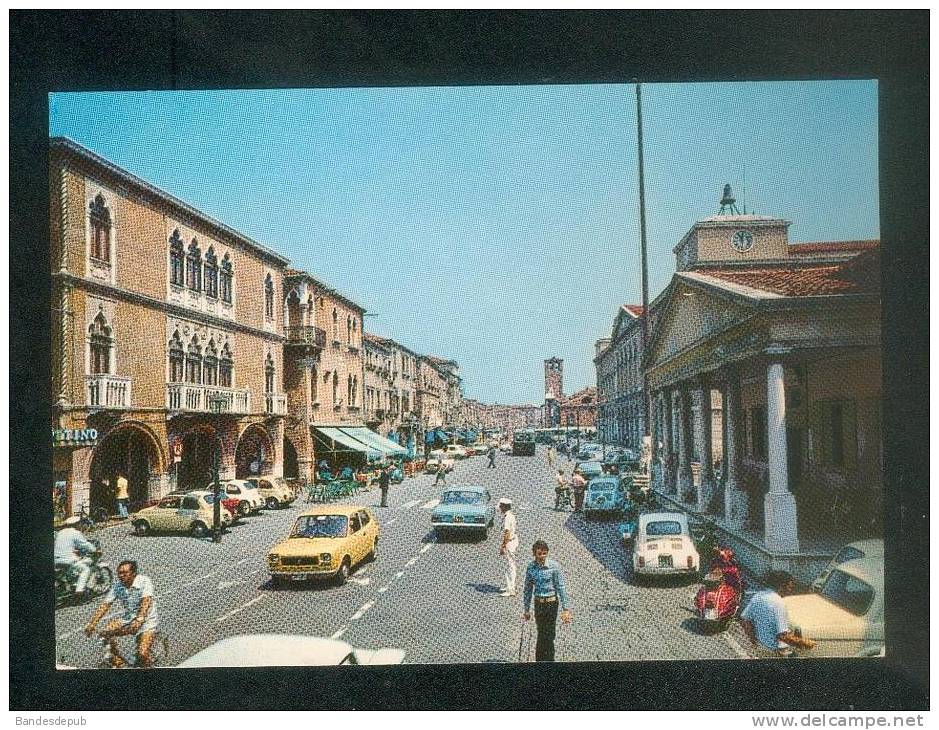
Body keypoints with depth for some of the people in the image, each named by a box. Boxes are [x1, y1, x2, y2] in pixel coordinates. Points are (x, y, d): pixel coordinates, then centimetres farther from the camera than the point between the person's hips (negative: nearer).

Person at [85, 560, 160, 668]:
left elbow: (146, 601, -33)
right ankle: (117, 660, 0)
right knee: (107, 631, -20)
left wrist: (139, 620, -49)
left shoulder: (144, 582, -19)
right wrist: (92, 623, -24)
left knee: (142, 654, -22)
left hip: (147, 619, -5)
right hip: (127, 617, 5)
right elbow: (105, 605, -10)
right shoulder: (117, 586, -4)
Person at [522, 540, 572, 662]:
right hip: (538, 604, 4)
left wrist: (565, 608, -8)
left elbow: (561, 587, -7)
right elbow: (528, 589, 8)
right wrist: (526, 609, 12)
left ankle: (549, 660, 10)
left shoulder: (554, 566, -11)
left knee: (549, 635, -2)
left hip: (551, 603, -3)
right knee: (541, 634, 14)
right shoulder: (531, 567, 0)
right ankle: (540, 660, 27)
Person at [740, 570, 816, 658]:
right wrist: (803, 643, -16)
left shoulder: (758, 596, -1)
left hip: (761, 647, 8)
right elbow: (783, 636, -28)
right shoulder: (778, 604, -25)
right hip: (777, 651, -8)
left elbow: (744, 619, 5)